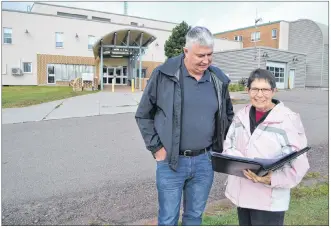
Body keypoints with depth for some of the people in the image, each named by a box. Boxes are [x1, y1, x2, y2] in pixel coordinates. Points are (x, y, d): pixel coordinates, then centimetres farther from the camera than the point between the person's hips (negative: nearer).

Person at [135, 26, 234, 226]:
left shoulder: (219, 79, 2)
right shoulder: (164, 74, -9)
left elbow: (228, 115, 18)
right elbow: (143, 115, -1)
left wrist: (220, 145, 10)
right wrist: (156, 147, -5)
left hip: (204, 161, 4)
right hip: (171, 161, -3)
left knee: (195, 216, 19)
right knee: (168, 220, 10)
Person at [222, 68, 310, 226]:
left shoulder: (288, 119, -14)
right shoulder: (241, 116, 5)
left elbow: (299, 165, -14)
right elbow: (228, 146, 7)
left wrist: (272, 179, -29)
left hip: (269, 200, -5)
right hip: (242, 193, 6)